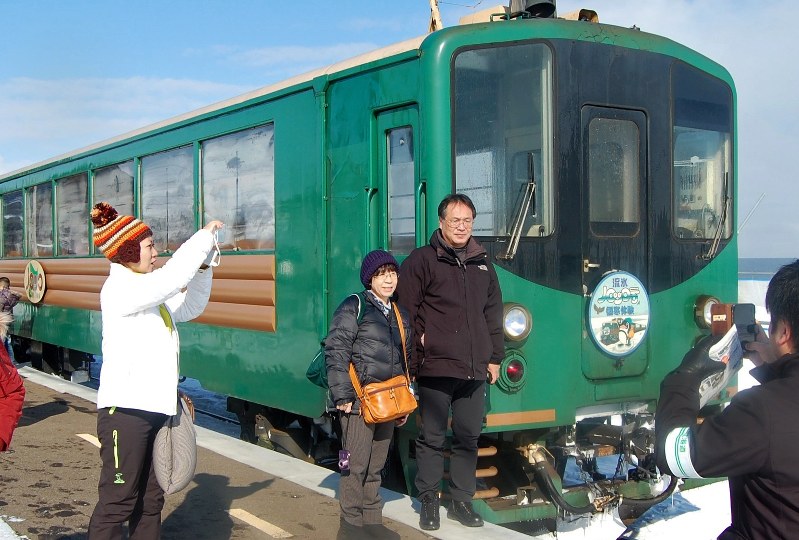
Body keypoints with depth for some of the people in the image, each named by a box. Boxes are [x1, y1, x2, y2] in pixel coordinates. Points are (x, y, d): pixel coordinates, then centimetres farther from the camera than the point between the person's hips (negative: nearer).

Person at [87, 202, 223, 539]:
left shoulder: (149, 292, 15)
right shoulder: (120, 289, -12)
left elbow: (190, 307, 21)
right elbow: (172, 277, -25)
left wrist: (203, 264, 8)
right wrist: (205, 236, -14)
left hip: (154, 407, 9)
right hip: (125, 409, -9)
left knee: (150, 499, 14)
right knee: (118, 500, -5)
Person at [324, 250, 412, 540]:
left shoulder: (400, 315, 16)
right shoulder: (354, 306, -5)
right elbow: (336, 351, -12)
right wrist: (342, 395, -17)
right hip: (360, 401, -6)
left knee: (375, 466, 13)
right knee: (356, 465, -2)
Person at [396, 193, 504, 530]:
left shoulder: (482, 266, 15)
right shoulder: (422, 260, -2)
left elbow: (493, 316, 20)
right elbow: (405, 307, -6)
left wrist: (495, 358, 16)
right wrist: (419, 341, -8)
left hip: (474, 371, 5)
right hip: (436, 367, -5)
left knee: (468, 437, 10)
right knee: (432, 438, 2)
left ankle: (461, 500, 22)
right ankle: (429, 502, 14)